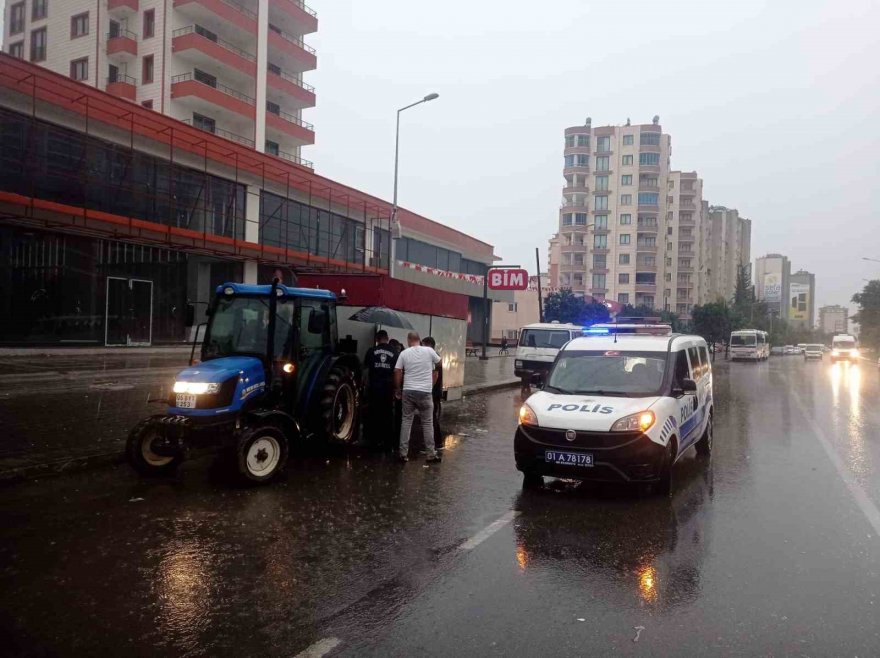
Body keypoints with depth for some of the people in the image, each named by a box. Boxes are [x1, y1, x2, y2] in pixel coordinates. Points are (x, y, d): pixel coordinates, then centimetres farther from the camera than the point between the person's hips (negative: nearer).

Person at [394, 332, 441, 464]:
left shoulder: (404, 353, 0)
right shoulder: (429, 351, -1)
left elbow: (397, 372, 0)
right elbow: (439, 362, 16)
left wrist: (398, 390, 11)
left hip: (408, 391, 1)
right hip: (425, 392, -1)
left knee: (406, 421, 10)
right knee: (427, 423, 7)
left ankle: (403, 453, 10)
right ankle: (431, 454, 10)